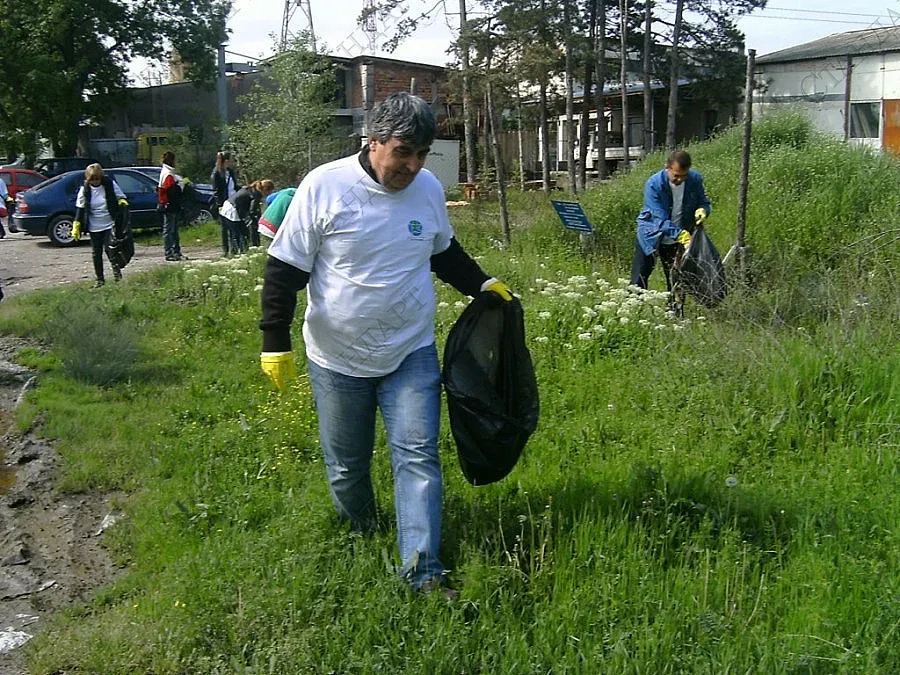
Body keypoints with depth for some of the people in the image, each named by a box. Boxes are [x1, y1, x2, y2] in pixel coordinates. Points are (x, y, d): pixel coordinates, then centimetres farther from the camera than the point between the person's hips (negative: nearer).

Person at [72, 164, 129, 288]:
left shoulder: (110, 184, -6)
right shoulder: (84, 190, -4)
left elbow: (120, 197, 7)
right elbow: (80, 208, 2)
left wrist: (122, 202, -18)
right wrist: (76, 226, -3)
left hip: (109, 224, -2)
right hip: (94, 227, 2)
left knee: (110, 248, -13)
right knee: (96, 253, 7)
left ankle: (116, 271, 11)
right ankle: (99, 279, 17)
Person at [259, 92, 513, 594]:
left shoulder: (430, 189, 0)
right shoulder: (325, 186, -14)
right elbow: (285, 268, -10)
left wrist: (483, 284, 11)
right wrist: (276, 342, -13)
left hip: (412, 355, 2)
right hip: (338, 360, -2)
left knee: (418, 457, -5)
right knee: (346, 465, 14)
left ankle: (423, 571, -1)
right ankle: (359, 537, 40)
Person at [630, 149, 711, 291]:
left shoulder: (695, 179, -12)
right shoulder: (654, 184, -24)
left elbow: (703, 202, 3)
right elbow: (661, 220, -29)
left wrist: (702, 210, -23)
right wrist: (681, 235, -43)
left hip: (677, 241, 3)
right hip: (651, 236, -3)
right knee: (638, 283, -3)